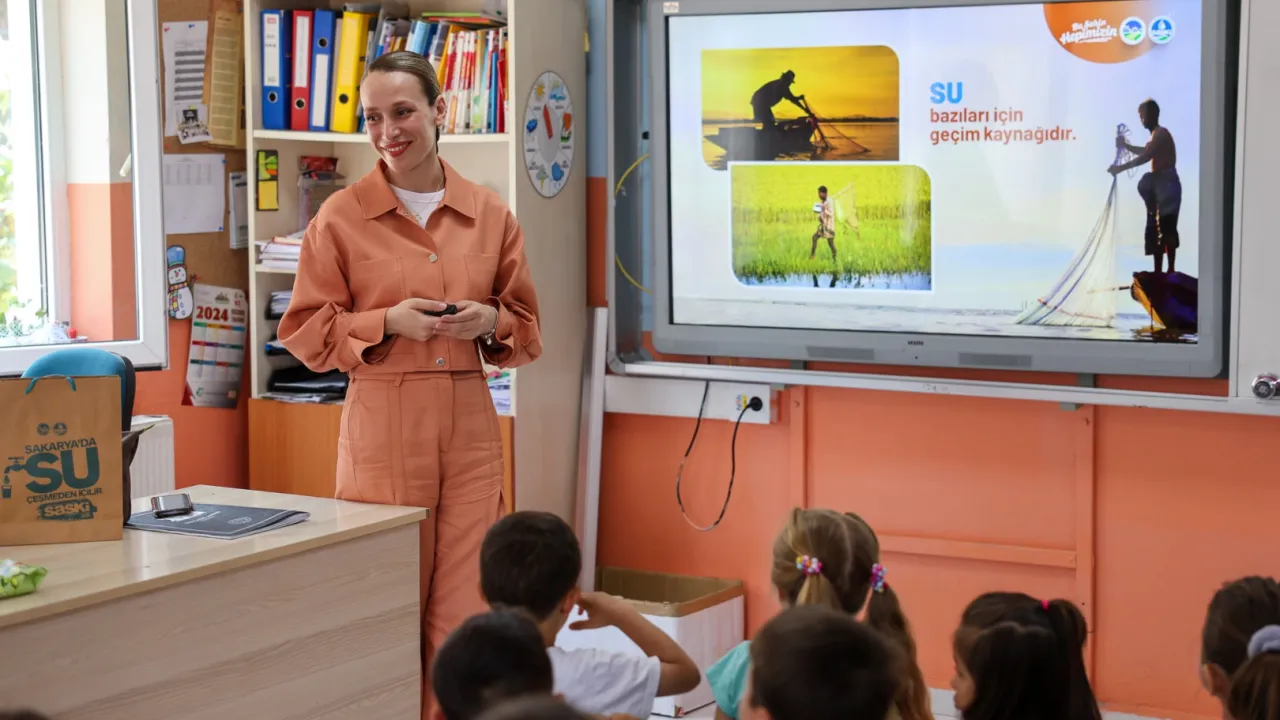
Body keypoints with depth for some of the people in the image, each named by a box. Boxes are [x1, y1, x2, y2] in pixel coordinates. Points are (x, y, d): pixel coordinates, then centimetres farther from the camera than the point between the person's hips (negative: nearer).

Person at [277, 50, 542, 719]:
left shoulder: (490, 214, 8)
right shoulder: (340, 216, 0)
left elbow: (527, 326, 16)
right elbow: (305, 331, 2)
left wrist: (491, 322, -6)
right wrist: (389, 323, -12)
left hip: (469, 425, 3)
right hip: (382, 424, -2)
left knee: (463, 608, 2)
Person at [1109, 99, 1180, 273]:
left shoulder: (1161, 133, -13)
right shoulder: (1157, 134, 18)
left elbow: (1146, 156, -25)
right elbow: (1146, 152, 35)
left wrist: (1121, 167, -26)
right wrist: (1125, 145, 23)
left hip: (1167, 185, -10)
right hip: (1159, 184, 10)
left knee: (1166, 228, -12)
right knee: (1155, 229, 10)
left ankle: (1170, 270, -12)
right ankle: (1158, 271, 12)